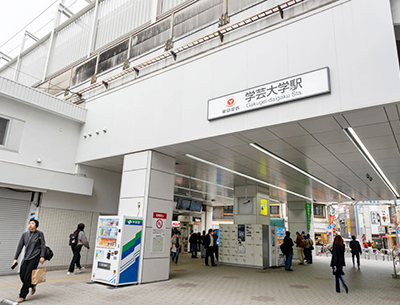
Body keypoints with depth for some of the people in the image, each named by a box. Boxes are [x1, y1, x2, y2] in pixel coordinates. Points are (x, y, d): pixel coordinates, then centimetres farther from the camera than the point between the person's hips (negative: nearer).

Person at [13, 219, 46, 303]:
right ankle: (32, 286, 30)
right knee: (22, 275, 3)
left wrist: (42, 256, -11)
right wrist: (15, 258, 5)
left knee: (27, 276, -6)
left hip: (35, 257, -5)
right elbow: (20, 247, 8)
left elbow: (43, 245, -4)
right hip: (26, 257, 5)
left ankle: (22, 296, 7)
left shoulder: (39, 233, -4)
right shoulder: (24, 234, 6)